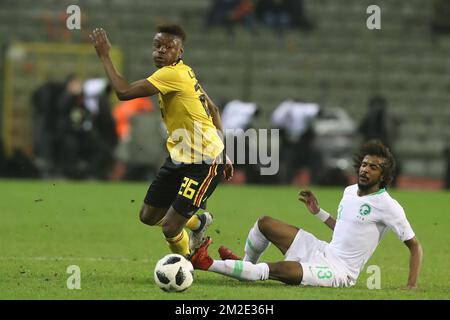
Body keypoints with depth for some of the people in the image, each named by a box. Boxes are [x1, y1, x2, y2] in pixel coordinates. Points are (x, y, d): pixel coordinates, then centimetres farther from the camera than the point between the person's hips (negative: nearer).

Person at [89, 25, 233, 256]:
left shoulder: (172, 74, -24)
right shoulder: (184, 72, 6)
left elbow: (124, 92, -29)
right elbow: (213, 110, 14)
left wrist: (104, 56, -19)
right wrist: (221, 153, 18)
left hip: (204, 161, -10)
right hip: (180, 156, 10)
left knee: (170, 228, -10)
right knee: (148, 216, 15)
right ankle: (199, 222, 41)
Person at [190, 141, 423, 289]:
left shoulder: (387, 206, -15)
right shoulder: (350, 191, 9)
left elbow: (414, 245, -10)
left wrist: (411, 285, -18)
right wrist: (318, 213, 15)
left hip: (340, 271, -8)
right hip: (323, 251, 8)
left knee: (277, 270, -29)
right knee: (265, 224, 6)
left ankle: (208, 265, -23)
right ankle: (247, 264, 29)